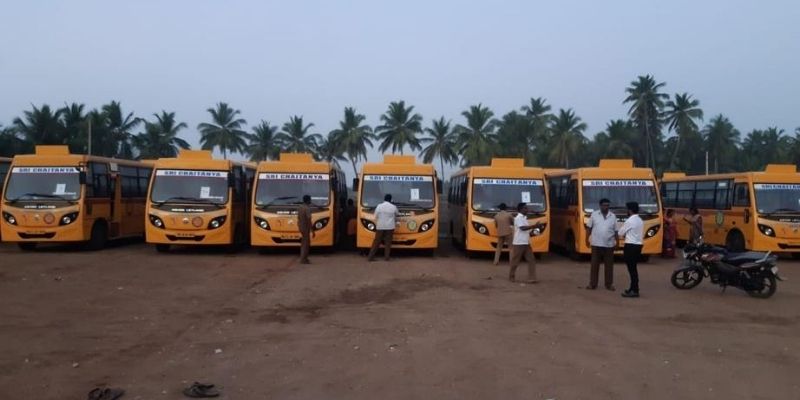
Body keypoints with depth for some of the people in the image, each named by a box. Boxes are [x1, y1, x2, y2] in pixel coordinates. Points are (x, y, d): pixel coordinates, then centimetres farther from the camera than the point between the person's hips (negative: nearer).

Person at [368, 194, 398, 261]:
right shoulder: (394, 207, 0)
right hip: (390, 227, 0)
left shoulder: (379, 206, -3)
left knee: (376, 242, 4)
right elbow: (396, 215, 18)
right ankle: (387, 257, 3)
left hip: (380, 227, 0)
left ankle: (371, 256, 3)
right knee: (388, 242, 6)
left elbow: (376, 217, 0)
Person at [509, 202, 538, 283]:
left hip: (526, 243, 9)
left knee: (531, 260, 0)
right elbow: (522, 228, -24)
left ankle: (532, 278, -2)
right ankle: (511, 277, 17)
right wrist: (534, 226, -25)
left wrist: (530, 233, 4)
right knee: (515, 261, 3)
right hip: (519, 243, -8)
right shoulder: (518, 218, -11)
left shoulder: (524, 218, 16)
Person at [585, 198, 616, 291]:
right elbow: (589, 228, 4)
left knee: (609, 265, 7)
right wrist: (587, 239, -1)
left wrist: (617, 242, 4)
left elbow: (615, 231, 8)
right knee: (594, 264, 3)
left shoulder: (613, 216, 4)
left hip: (609, 245, 1)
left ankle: (609, 284, 17)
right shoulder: (594, 214, 1)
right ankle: (592, 284, 10)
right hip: (596, 244, -1)